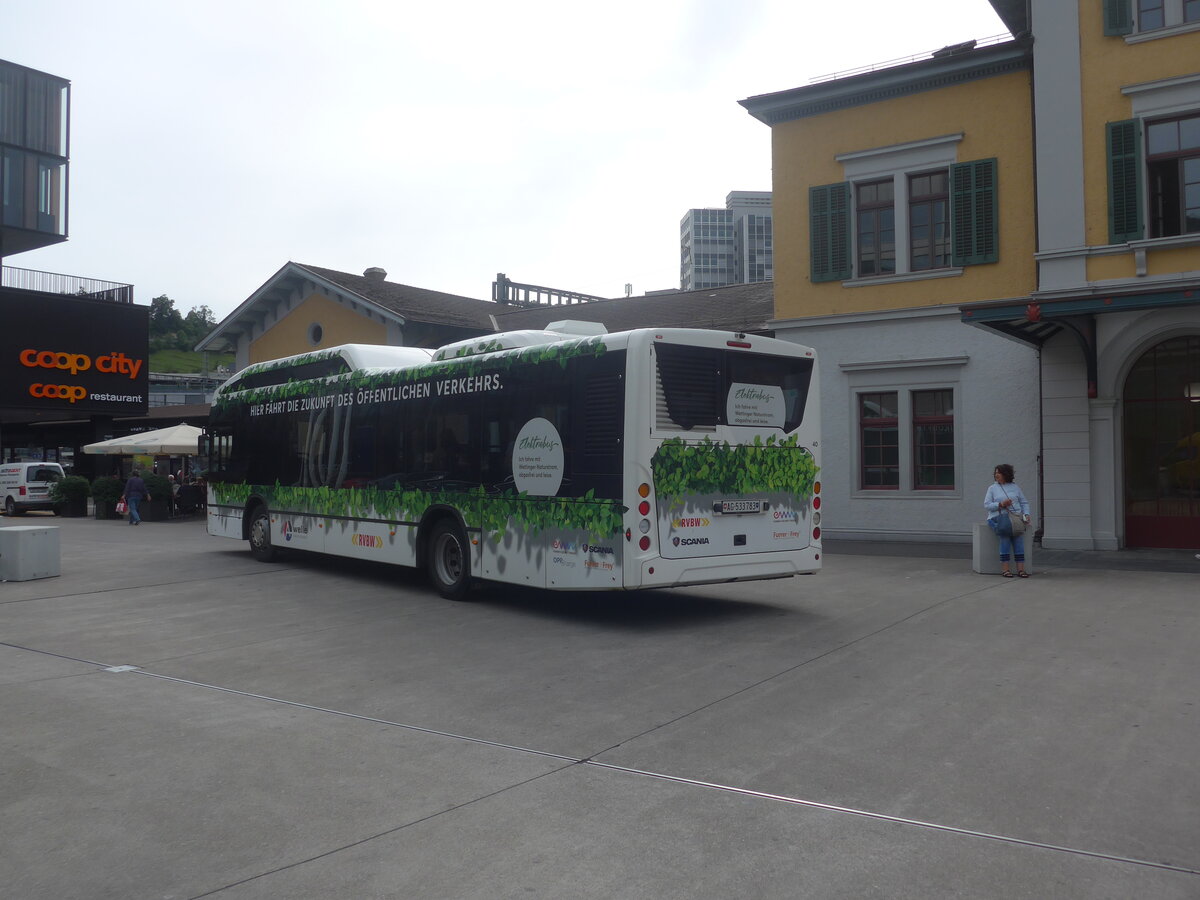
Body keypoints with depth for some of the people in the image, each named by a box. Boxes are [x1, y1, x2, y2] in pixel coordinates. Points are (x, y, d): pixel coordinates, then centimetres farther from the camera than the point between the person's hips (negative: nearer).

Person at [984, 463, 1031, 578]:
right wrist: (1000, 504, -12)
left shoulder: (1015, 486, 16)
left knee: (1018, 531, -30)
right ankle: (1005, 568, -33)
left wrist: (1026, 515, 0)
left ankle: (1020, 568, -34)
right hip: (998, 517, -1)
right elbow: (987, 505, 3)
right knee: (1005, 531, -32)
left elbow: (1024, 503, 17)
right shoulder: (992, 488, 12)